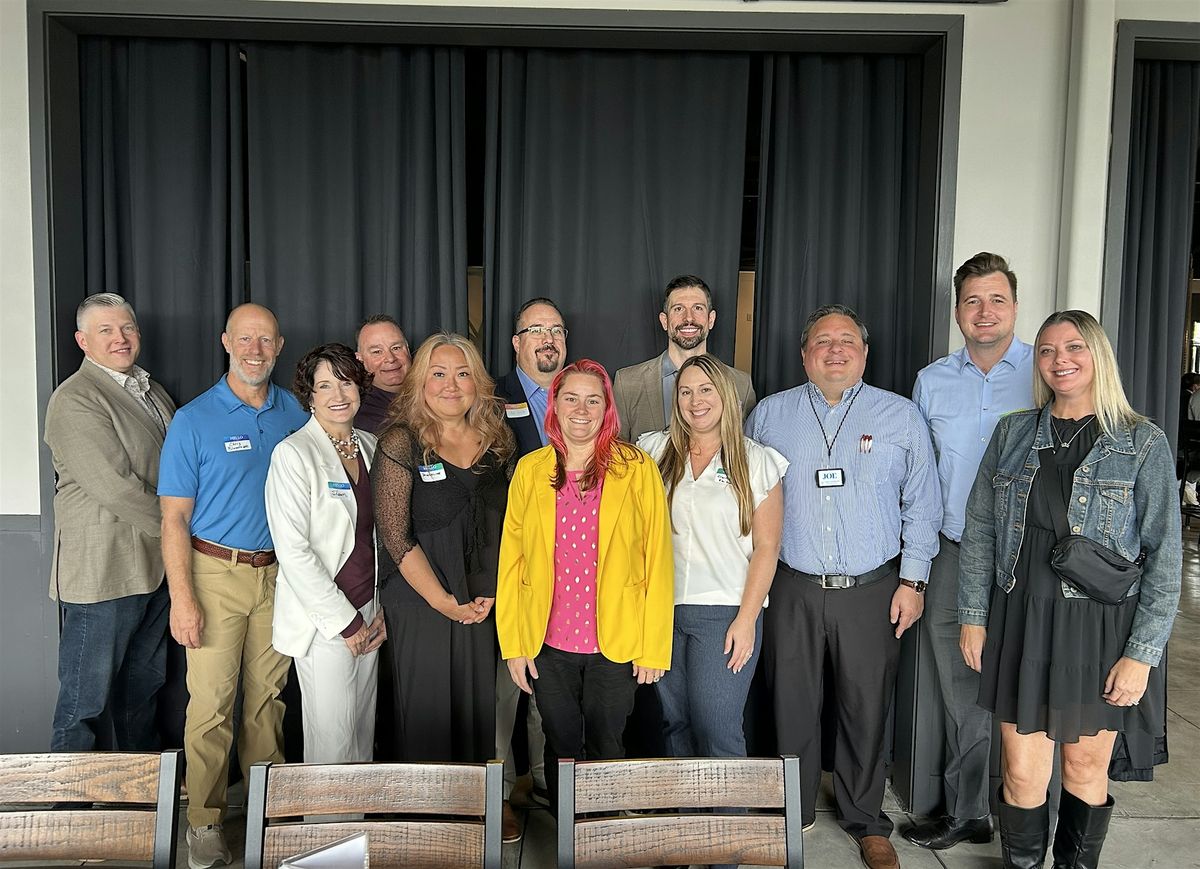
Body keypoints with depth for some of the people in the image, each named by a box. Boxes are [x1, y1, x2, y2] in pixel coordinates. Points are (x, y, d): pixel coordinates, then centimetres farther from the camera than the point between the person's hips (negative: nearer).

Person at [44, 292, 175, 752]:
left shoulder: (150, 389, 13)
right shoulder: (74, 400, -14)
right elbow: (116, 487, -20)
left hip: (155, 566, 8)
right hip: (103, 572, -8)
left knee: (143, 688, 20)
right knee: (85, 699, 4)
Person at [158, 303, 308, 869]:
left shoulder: (296, 413, 6)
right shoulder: (193, 420, -6)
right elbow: (174, 516, -8)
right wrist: (182, 599, -13)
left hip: (279, 573, 3)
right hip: (217, 572, -3)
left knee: (268, 694, 12)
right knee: (211, 701, -1)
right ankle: (204, 820, 14)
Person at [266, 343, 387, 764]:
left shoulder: (370, 446, 8)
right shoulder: (293, 453, -12)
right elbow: (292, 550, -16)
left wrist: (381, 611, 5)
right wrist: (345, 622, -14)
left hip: (369, 614, 6)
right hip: (323, 621, -6)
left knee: (365, 732, 15)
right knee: (333, 740, 1)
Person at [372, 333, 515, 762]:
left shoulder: (494, 440, 5)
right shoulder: (401, 442, -9)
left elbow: (505, 525, 10)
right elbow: (395, 536, -12)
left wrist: (493, 592, 0)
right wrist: (443, 600, -13)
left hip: (482, 605, 4)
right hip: (421, 605, -4)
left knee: (477, 712, 12)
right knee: (427, 716, 5)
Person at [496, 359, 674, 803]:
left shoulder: (637, 468, -4)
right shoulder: (530, 470, 2)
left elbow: (658, 561, -4)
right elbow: (511, 561, 4)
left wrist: (654, 647, -6)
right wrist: (513, 644, 1)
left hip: (616, 644, -1)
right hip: (548, 644, 2)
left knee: (605, 749, 12)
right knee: (561, 746, 13)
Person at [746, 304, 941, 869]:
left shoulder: (901, 416, 4)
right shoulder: (769, 415, 5)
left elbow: (921, 505, 6)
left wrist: (913, 580, 0)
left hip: (872, 590, 0)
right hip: (791, 589, 1)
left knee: (866, 710, 9)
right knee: (792, 706, 8)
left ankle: (865, 822, 29)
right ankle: (792, 816, 28)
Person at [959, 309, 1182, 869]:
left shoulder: (1142, 442, -3)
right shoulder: (1013, 433, 4)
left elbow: (1164, 556, -5)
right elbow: (979, 530, 7)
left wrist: (1142, 654, -9)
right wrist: (973, 617, 3)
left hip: (1101, 628, -1)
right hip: (1021, 622, 2)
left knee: (1085, 767, 13)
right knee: (1022, 773, 5)